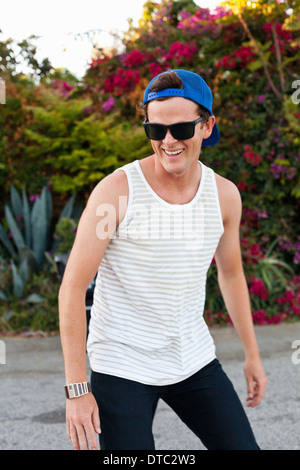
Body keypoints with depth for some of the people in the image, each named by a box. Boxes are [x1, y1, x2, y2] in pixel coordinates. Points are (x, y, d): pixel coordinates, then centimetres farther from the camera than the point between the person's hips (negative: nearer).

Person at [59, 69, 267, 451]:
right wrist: (76, 389, -15)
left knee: (242, 447, 6)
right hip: (122, 368, -4)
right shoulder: (116, 190, -15)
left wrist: (252, 355, 20)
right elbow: (73, 287, -12)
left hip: (195, 361, 4)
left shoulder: (223, 194, -1)